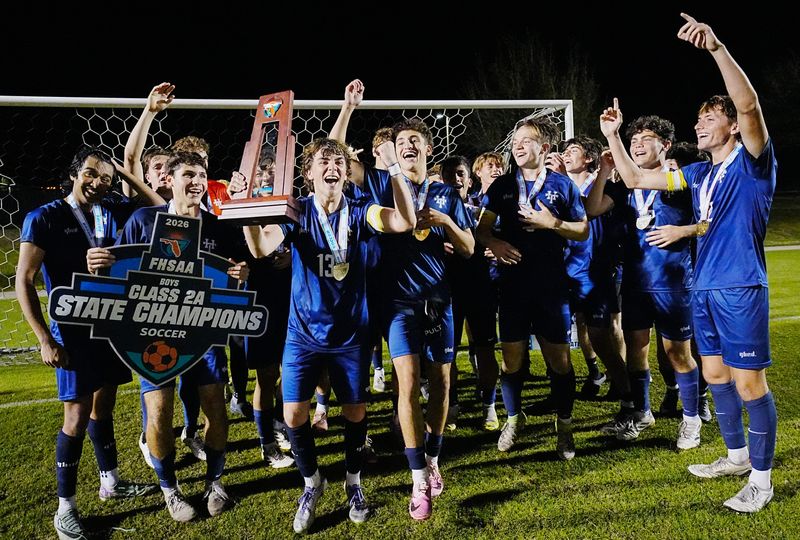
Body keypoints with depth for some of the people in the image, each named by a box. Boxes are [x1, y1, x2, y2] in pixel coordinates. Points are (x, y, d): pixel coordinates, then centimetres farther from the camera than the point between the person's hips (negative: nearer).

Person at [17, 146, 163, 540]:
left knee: (104, 406, 17)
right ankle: (65, 508, 13)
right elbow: (24, 281, -10)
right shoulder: (44, 218, -9)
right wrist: (45, 339, -15)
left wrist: (126, 173, 1)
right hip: (73, 331, -5)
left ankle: (110, 483, 32)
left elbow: (160, 206, 13)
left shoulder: (111, 211, 4)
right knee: (78, 416, -2)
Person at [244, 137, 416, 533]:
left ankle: (353, 481, 36)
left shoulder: (359, 212, -5)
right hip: (304, 332, 0)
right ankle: (311, 482, 28)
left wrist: (394, 169, -31)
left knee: (355, 412, 9)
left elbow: (405, 221, -23)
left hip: (350, 334, 0)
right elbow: (261, 248, -22)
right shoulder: (297, 211, -6)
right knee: (294, 415, 0)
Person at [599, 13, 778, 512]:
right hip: (704, 289, 8)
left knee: (749, 381, -2)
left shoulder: (752, 161, -6)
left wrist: (717, 47, -34)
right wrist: (613, 135, 11)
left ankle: (762, 477, 12)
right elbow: (635, 179, 18)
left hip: (741, 289, -8)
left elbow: (749, 105, -25)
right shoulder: (699, 173, 14)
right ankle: (737, 455, 32)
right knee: (715, 374, 15)